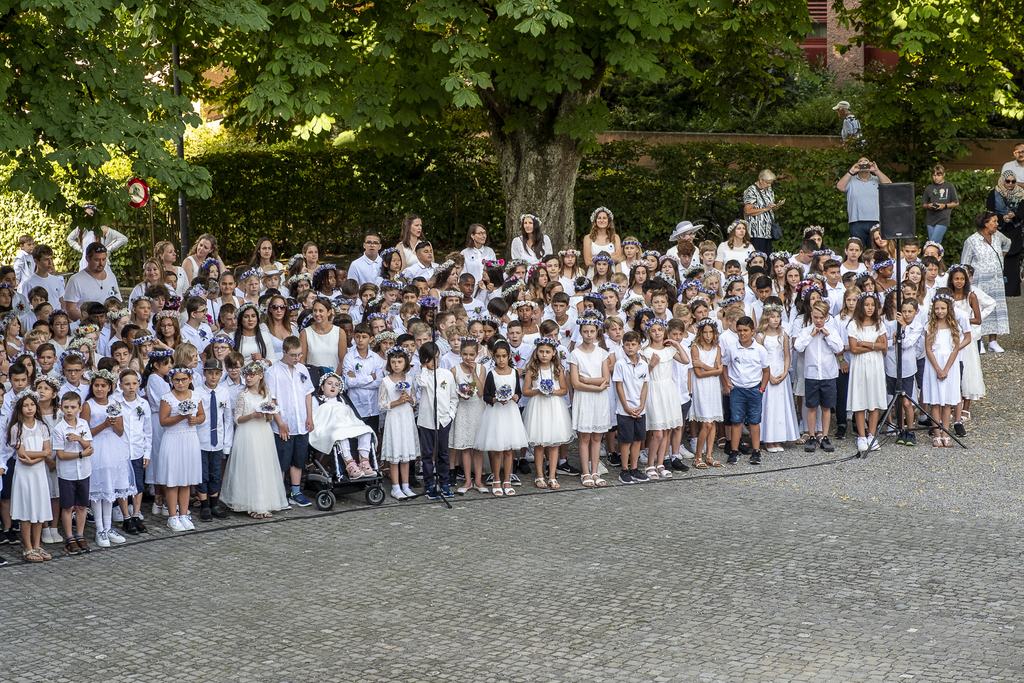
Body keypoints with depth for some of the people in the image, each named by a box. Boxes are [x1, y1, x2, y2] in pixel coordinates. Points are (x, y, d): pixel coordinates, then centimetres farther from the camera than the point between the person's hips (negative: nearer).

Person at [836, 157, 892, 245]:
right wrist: (851, 172, -5)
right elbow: (840, 187, -2)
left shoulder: (877, 180, 15)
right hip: (857, 224, -1)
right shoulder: (851, 181, 13)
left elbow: (888, 185, -2)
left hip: (876, 222, 1)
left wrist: (876, 171, -6)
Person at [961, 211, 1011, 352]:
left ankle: (993, 341, 9)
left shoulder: (997, 235, 6)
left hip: (997, 282, 6)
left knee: (996, 308, 4)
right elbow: (964, 265, -5)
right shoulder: (972, 241, -9)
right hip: (980, 284, -6)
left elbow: (1007, 243, 32)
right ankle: (977, 342, 0)